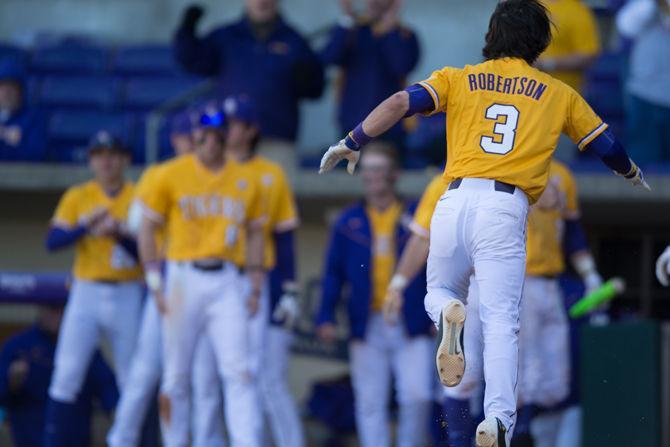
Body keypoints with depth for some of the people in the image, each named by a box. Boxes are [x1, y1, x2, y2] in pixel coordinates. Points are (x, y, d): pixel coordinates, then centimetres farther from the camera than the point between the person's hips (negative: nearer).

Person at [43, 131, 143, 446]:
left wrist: (118, 233, -22)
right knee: (66, 374, -8)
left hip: (127, 298, 0)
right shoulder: (77, 198, 5)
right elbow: (52, 242, -6)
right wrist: (86, 226, -20)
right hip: (86, 293, 1)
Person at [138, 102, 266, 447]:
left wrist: (255, 285, 7)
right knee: (176, 376, 3)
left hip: (226, 281, 1)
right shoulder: (171, 175, 1)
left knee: (238, 372, -10)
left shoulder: (244, 181, 8)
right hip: (183, 277, -1)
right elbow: (147, 228, 3)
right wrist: (156, 282, -4)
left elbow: (255, 232, 15)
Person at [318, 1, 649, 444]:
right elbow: (607, 145, 23)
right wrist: (634, 174, 43)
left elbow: (401, 103, 0)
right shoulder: (560, 94, 16)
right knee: (501, 320, -5)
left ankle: (451, 315, -15)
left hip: (455, 201, 1)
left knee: (439, 294, 22)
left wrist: (353, 143, 5)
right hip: (506, 208, -1)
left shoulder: (457, 79, 15)